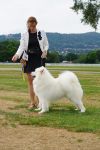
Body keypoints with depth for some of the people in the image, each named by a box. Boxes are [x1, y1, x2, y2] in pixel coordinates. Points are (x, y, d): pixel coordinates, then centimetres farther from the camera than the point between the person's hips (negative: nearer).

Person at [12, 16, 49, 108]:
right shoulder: (24, 35, 1)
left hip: (39, 58, -1)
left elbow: (46, 44, 8)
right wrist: (17, 55, -23)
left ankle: (38, 101, -1)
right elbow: (22, 46, -5)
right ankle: (32, 101, 10)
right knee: (30, 80, 3)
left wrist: (45, 51, -13)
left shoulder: (42, 33, 0)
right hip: (29, 58, 2)